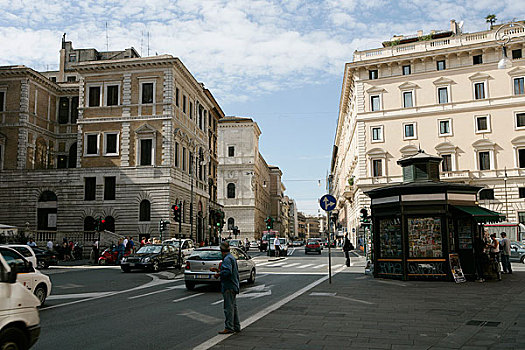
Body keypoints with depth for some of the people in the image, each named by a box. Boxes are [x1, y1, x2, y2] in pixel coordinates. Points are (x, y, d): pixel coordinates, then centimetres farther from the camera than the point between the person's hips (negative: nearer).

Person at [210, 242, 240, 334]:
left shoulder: (227, 259, -16)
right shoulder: (232, 257, 17)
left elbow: (228, 272, -28)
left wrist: (219, 274, -13)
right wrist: (217, 270, 20)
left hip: (228, 287, -10)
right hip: (234, 286, 10)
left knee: (228, 308, -7)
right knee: (233, 307, 15)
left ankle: (229, 328, -4)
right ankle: (236, 327, 21)